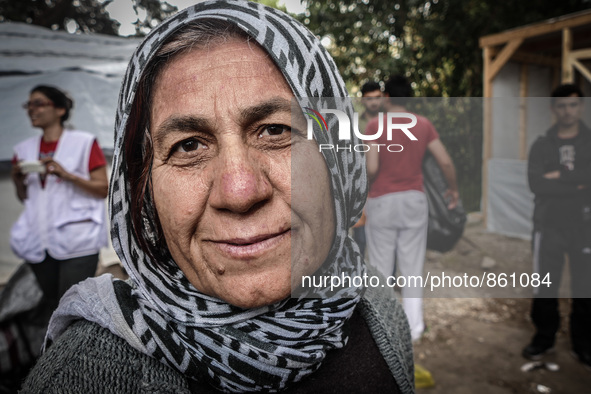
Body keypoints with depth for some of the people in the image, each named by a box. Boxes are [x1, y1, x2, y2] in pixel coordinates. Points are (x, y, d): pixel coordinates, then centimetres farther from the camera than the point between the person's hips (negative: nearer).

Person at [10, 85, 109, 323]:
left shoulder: (83, 143, -1)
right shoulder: (25, 149, 13)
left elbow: (103, 190, -5)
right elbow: (24, 198, 20)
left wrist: (66, 174, -17)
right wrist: (17, 180, -1)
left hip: (76, 241, -5)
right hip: (39, 240, 5)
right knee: (51, 306, 13)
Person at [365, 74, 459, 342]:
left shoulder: (375, 125, -7)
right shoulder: (424, 124, 3)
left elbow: (372, 168, -16)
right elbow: (446, 162, 1)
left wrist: (368, 183, 5)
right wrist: (453, 189, 17)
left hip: (382, 202, -3)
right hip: (414, 200, 3)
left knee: (381, 268, 9)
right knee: (412, 267, 12)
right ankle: (413, 328, 17)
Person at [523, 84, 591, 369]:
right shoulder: (541, 145, 5)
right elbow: (535, 184, -10)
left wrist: (561, 177, -13)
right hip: (548, 224, 0)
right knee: (544, 286, 7)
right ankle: (544, 338, 23)